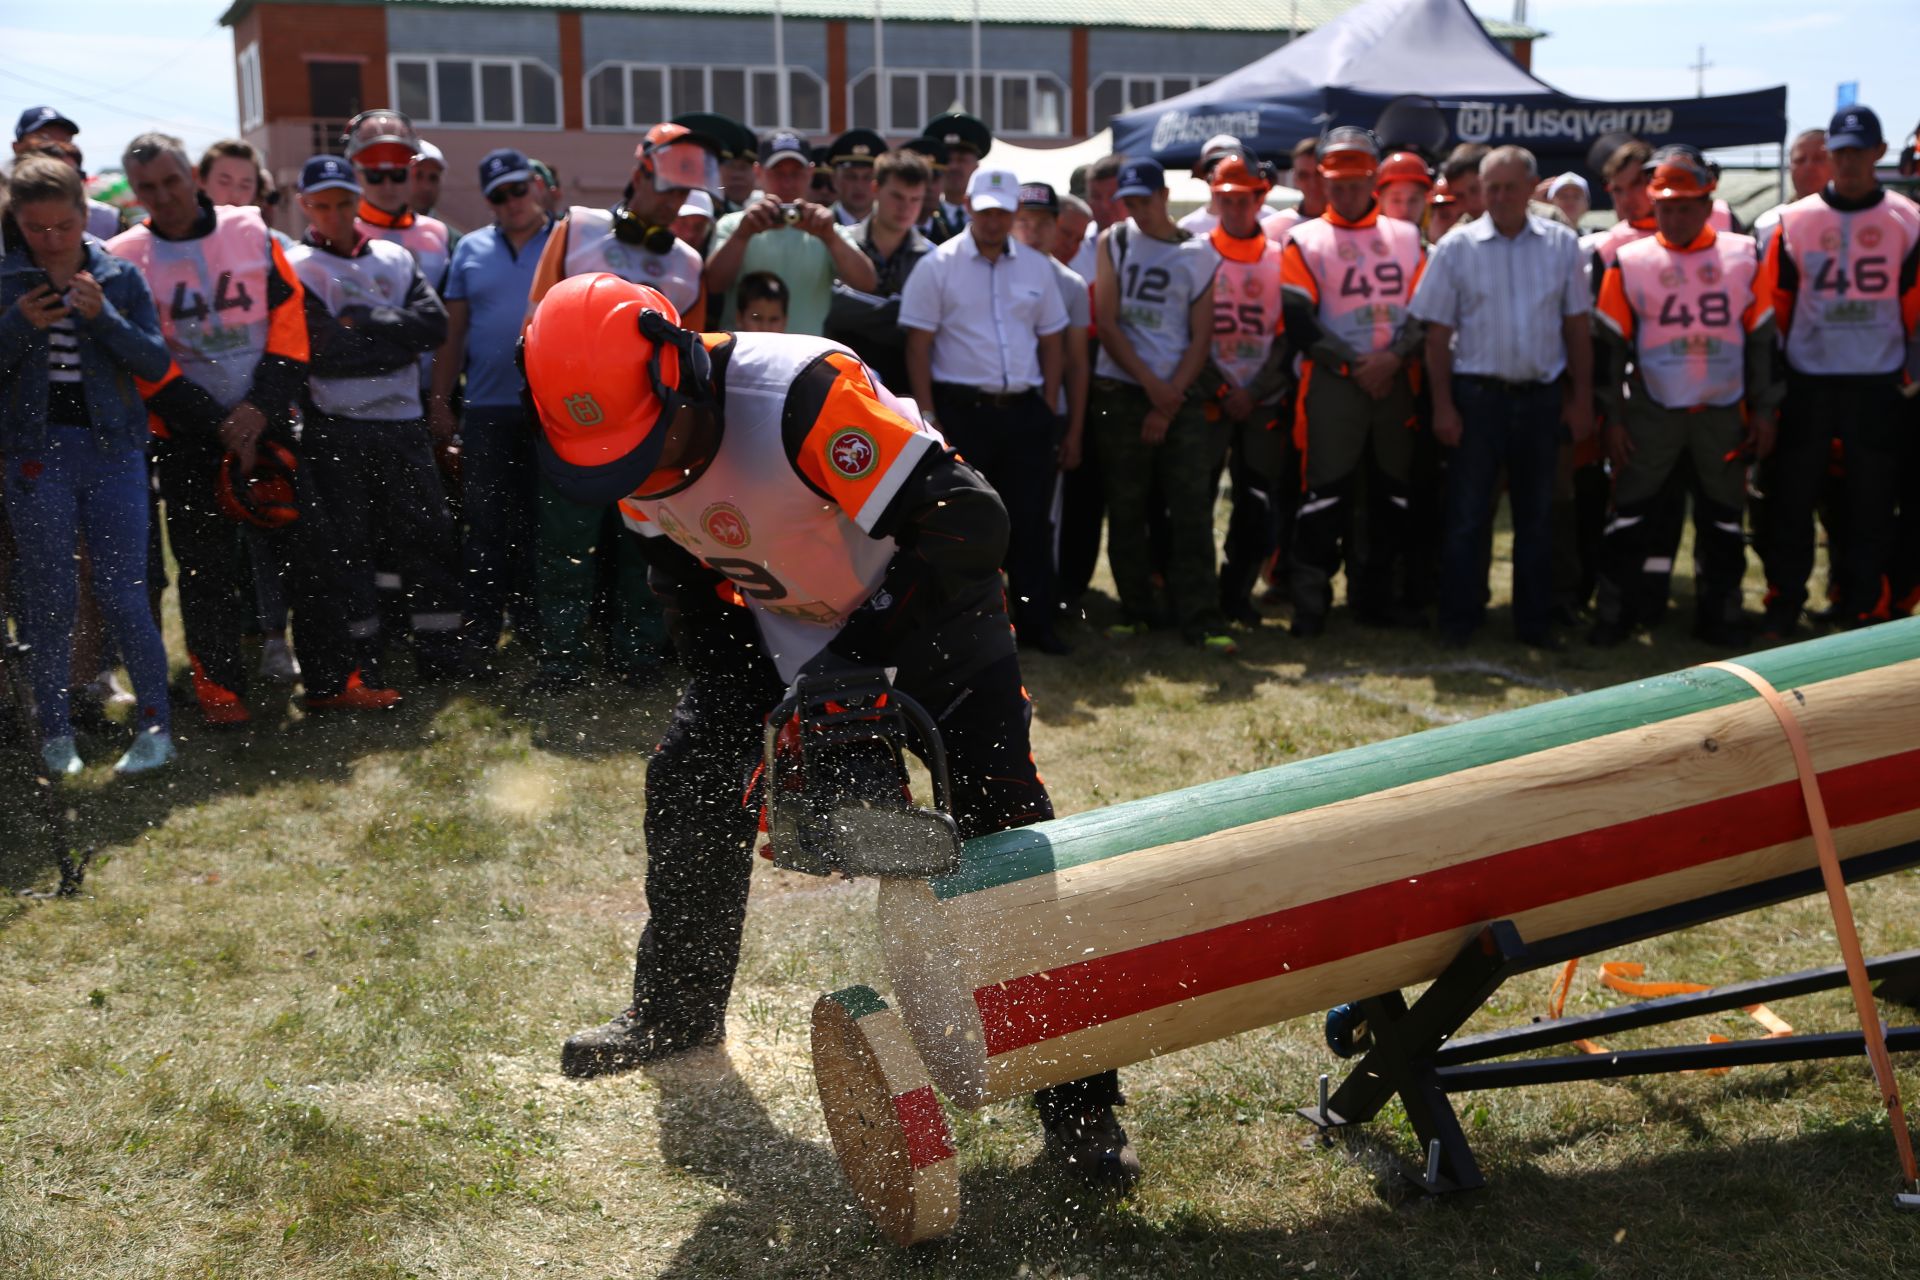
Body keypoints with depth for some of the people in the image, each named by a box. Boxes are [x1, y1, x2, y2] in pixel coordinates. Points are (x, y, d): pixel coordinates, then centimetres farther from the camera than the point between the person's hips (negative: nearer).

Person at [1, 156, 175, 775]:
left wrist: (102, 317, -15)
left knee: (122, 593, -3)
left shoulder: (120, 277, 4)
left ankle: (155, 725, 5)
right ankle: (55, 734, 13)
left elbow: (156, 362, -2)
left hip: (113, 449, -1)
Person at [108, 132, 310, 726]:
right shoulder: (125, 258, -2)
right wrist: (218, 424, -12)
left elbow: (290, 318, 0)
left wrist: (261, 407, -10)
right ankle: (218, 687, 12)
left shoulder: (252, 232, 2)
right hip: (189, 437, -1)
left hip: (266, 422, 2)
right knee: (207, 565, 1)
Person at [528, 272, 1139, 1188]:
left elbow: (969, 520, -40)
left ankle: (1079, 1101, -4)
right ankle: (677, 1013, 28)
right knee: (689, 778, 4)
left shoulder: (801, 394, -38)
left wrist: (865, 658, -38)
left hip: (925, 609, -6)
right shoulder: (628, 443, -13)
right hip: (780, 623, 7)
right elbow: (686, 577, 2)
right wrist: (732, 714, -3)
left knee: (1005, 836, -12)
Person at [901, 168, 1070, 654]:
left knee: (1031, 520, 6)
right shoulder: (938, 266, -3)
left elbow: (1050, 342, 14)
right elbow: (917, 347, -4)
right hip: (962, 409, -3)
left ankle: (1035, 623, 14)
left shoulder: (1037, 267, 9)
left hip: (1024, 410, 4)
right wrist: (929, 418, -9)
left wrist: (1048, 410, 7)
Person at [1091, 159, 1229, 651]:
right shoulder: (1113, 243, 7)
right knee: (1126, 510, 3)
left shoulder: (1199, 254, 5)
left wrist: (1169, 402, -7)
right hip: (1120, 391, 1)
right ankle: (1135, 609, 14)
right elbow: (1106, 323, -1)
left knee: (1192, 512, -5)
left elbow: (1200, 338, 2)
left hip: (1181, 396, 0)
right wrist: (1151, 384, -9)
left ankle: (1200, 620, -4)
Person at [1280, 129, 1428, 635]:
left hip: (1395, 379, 4)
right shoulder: (1305, 241, 2)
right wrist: (1357, 361, -12)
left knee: (1392, 493, 7)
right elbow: (1298, 323, -6)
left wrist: (1394, 356, -11)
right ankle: (1309, 604, -2)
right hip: (1333, 382, -4)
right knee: (1325, 493, -8)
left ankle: (1375, 595, 19)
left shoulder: (1405, 237, 12)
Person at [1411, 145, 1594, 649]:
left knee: (1536, 516, 10)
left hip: (1542, 395, 2)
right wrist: (1443, 405, -7)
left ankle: (1534, 621, 20)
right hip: (1478, 394, -2)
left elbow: (1577, 324, 7)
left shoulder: (1561, 244, 4)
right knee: (1467, 514, 1)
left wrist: (1581, 397, 4)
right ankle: (1457, 622, 10)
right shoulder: (1457, 246, -2)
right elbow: (1438, 332, -2)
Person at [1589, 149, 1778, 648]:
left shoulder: (1743, 255, 1)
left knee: (1722, 518, 9)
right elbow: (1611, 344, -1)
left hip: (1723, 414, 1)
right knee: (1629, 513, 1)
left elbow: (1761, 338, 5)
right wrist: (1613, 418, -4)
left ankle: (1719, 614, 21)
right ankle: (1614, 612, 12)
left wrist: (1764, 412, 3)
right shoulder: (1629, 262, -3)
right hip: (1651, 413, -1)